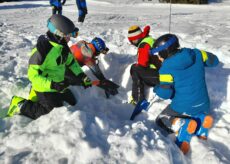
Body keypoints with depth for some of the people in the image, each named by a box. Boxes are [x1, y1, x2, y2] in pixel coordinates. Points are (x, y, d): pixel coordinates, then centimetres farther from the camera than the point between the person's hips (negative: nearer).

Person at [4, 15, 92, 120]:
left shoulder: (62, 46, -1)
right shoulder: (41, 49, -28)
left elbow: (71, 62, 12)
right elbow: (33, 75, -25)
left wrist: (82, 76, -1)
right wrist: (53, 85, -35)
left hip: (59, 86, 8)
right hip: (46, 89, -8)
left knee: (72, 103, 19)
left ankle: (37, 96, 24)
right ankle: (20, 105, 4)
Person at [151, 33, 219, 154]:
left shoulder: (166, 68, -19)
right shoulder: (196, 54, -6)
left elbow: (165, 93, -20)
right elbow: (214, 61, 10)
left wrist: (156, 89, 2)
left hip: (182, 108, -5)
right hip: (203, 106, 5)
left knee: (161, 121, 18)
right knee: (199, 116, 39)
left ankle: (183, 125, -13)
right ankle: (200, 128, 1)